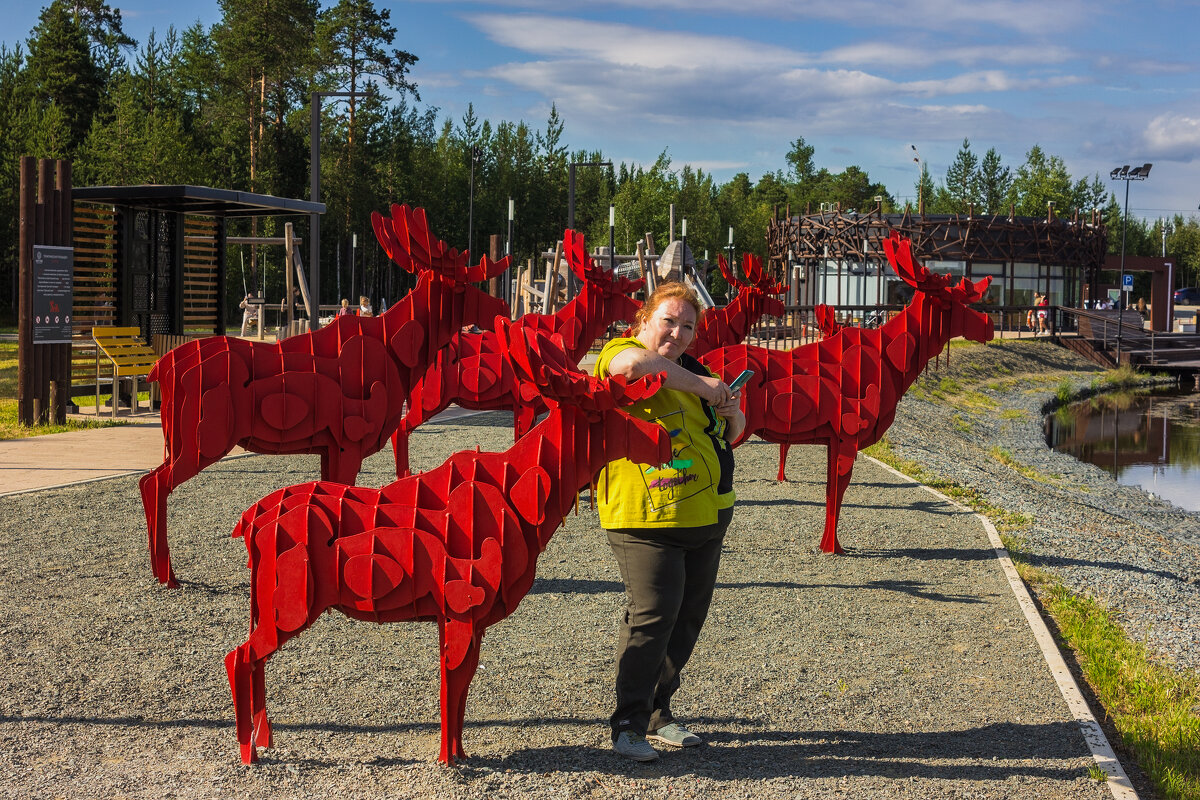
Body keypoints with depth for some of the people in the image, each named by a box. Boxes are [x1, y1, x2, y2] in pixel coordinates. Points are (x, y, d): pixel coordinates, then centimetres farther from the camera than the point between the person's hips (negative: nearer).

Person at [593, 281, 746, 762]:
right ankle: (628, 724, -4)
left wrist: (731, 413, 2)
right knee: (652, 615, -13)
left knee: (689, 617, 10)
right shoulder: (623, 351, -5)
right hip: (645, 517, -8)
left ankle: (657, 713, 23)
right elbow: (631, 365, -33)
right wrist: (701, 385, -25)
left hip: (706, 517, 8)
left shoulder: (691, 369, 18)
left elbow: (731, 436, 26)